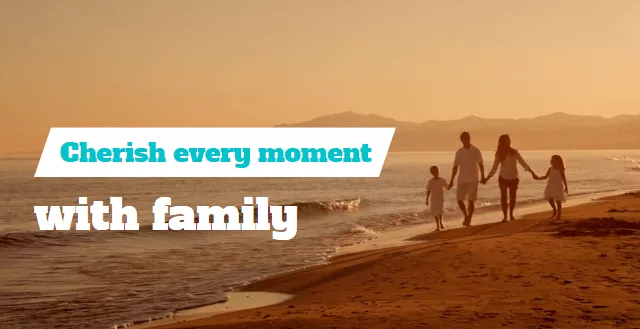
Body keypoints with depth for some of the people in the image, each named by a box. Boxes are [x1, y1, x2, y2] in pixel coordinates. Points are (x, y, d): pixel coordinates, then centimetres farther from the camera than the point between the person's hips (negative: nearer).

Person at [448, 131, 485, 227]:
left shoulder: (476, 151, -3)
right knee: (459, 199, 0)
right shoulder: (459, 152, 4)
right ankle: (466, 215, 23)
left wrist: (482, 176, -19)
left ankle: (469, 220, 5)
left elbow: (481, 164, -7)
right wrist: (452, 180, 3)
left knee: (471, 200, -4)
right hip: (462, 180, 3)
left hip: (473, 180, -3)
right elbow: (455, 167, 7)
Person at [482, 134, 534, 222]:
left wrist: (532, 173, -2)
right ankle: (505, 216, 0)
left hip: (513, 178, 1)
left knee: (512, 197, 5)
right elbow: (494, 169, 2)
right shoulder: (499, 154, -6)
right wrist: (486, 179, -1)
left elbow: (523, 163, 0)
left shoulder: (514, 152, -6)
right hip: (503, 178, -1)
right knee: (503, 197, -7)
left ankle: (511, 214, 24)